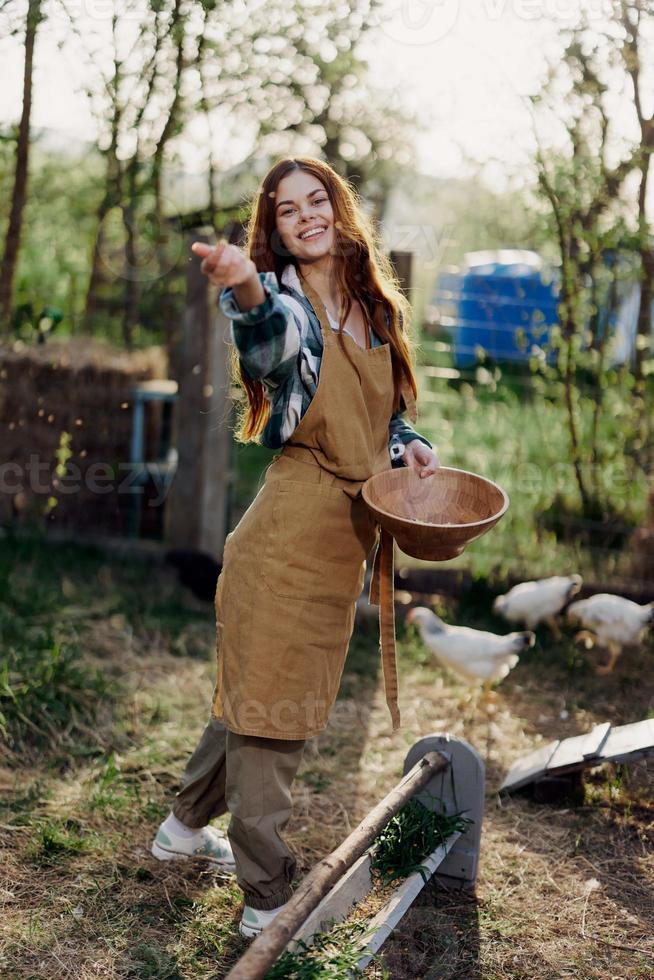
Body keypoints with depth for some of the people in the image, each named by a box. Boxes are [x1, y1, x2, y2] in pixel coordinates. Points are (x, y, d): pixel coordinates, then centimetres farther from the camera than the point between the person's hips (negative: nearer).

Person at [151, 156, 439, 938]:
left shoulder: (375, 305, 13)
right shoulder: (285, 296, -7)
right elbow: (273, 339, -34)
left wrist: (407, 444, 4)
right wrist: (246, 290, -56)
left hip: (348, 532, 7)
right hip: (291, 527, -7)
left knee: (263, 692, 19)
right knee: (271, 701, 2)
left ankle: (188, 825, 38)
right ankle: (269, 897, 15)